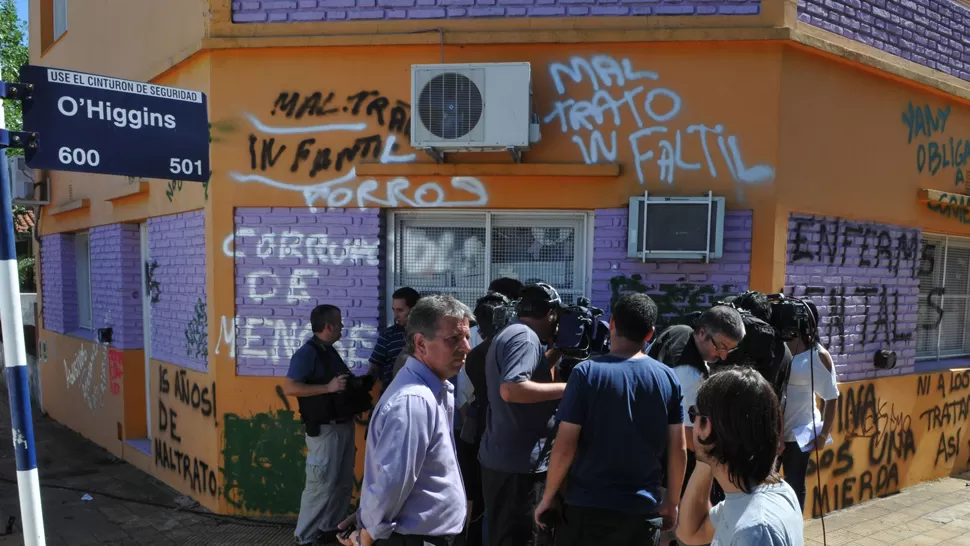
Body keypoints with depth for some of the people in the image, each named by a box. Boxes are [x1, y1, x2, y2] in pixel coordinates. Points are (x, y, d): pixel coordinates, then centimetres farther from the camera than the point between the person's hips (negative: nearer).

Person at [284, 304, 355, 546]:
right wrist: (328, 387, -25)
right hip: (324, 429, -9)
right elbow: (289, 388, -23)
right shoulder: (307, 353, -14)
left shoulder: (330, 352, 13)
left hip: (343, 425, 9)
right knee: (321, 485, -3)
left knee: (344, 483, 15)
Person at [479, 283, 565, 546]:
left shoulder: (506, 335, 15)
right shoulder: (525, 338, -17)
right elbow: (511, 389, -30)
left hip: (500, 458, 10)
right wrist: (565, 388, -23)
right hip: (520, 463, -10)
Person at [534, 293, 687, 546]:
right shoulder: (668, 378, -2)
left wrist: (548, 498, 0)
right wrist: (672, 502, 14)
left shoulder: (587, 373, -13)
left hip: (588, 508, -3)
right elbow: (678, 449, 2)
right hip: (644, 510, 3)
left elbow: (564, 447, -13)